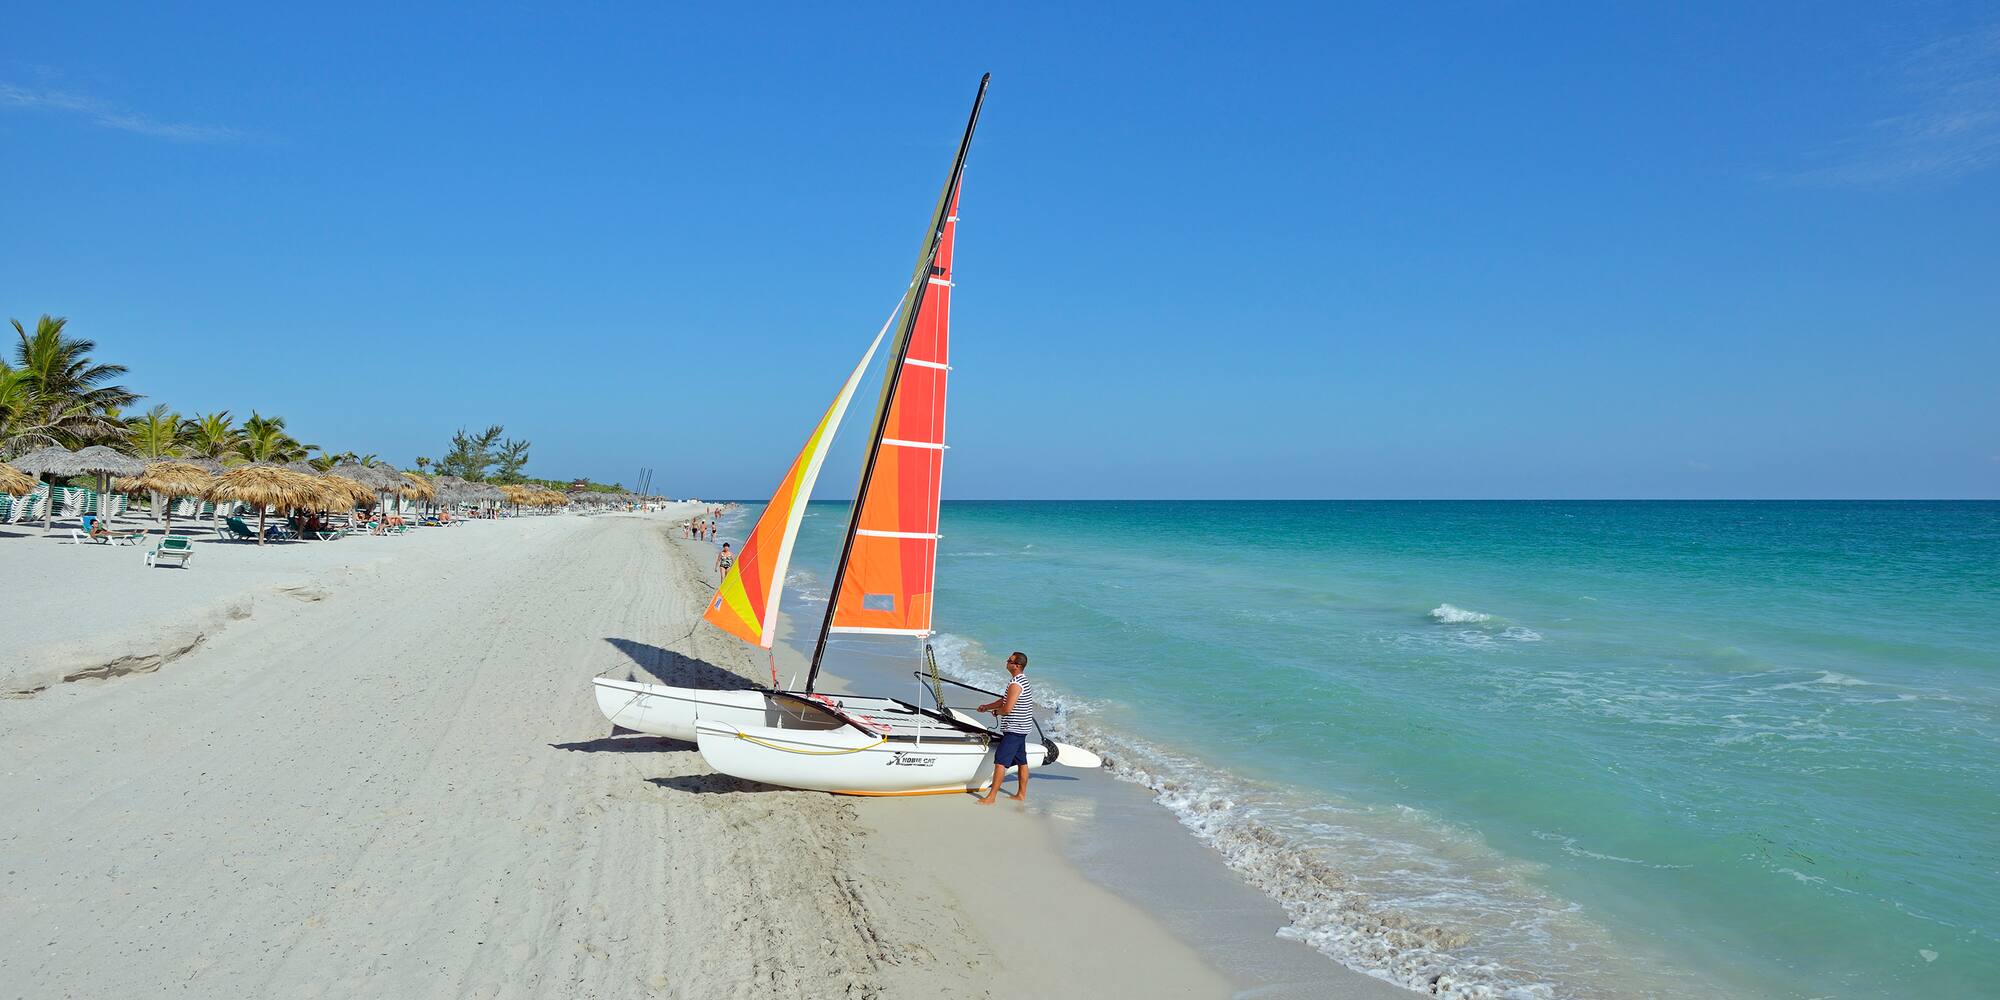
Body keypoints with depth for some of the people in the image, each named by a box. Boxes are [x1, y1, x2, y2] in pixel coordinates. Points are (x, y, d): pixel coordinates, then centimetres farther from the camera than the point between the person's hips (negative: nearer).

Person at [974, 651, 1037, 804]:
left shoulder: (1015, 684, -21)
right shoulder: (1023, 680, 13)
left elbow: (1007, 709, -24)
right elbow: (1006, 700, 21)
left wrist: (996, 712, -3)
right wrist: (987, 706, 18)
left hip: (1013, 729, -11)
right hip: (1022, 728, 11)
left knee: (1000, 761, -9)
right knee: (1021, 761, 15)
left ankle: (991, 797, -9)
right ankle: (1021, 794, 23)